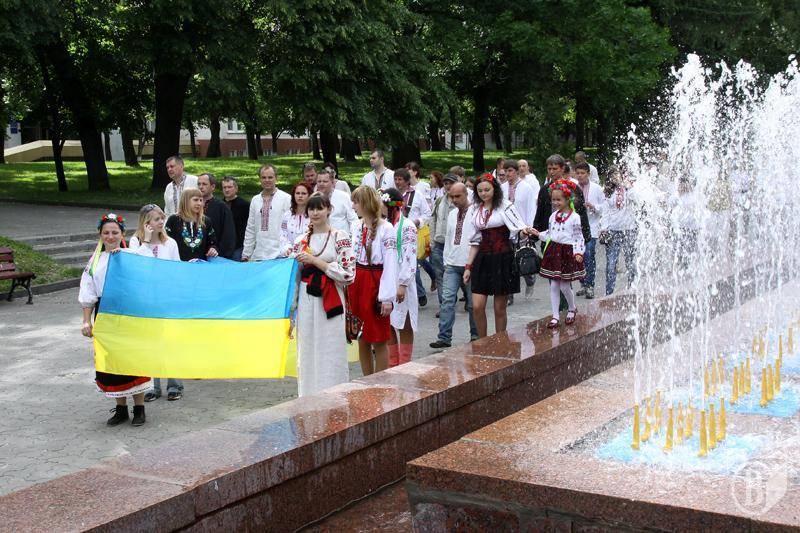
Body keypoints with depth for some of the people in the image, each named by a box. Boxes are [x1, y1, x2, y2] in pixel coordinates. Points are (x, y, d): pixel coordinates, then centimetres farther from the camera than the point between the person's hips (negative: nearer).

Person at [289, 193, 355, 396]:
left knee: (331, 350, -3)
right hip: (306, 301, 4)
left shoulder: (340, 237, -2)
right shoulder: (301, 240, 11)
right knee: (307, 349, 5)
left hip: (330, 300, -4)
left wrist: (315, 261, -12)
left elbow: (347, 273, -10)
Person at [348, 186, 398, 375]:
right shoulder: (357, 226, 7)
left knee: (378, 341, 2)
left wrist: (387, 297, -18)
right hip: (356, 284, 7)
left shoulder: (386, 229, -13)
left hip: (375, 285, -6)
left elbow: (391, 264, -14)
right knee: (362, 340, 13)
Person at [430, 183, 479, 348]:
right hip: (452, 265, 5)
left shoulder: (475, 213, -7)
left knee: (473, 303, 5)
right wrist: (446, 261, 14)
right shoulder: (451, 214, 14)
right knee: (447, 299, -6)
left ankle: (475, 336, 20)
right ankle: (444, 338, -6)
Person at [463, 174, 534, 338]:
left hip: (502, 259, -4)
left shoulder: (505, 206, -4)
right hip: (482, 260, 4)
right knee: (477, 306, -4)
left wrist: (525, 230, -40)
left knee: (500, 308, 3)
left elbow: (519, 226, -15)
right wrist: (468, 266, 12)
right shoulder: (477, 210, 11)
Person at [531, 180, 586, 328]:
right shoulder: (553, 216, 8)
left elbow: (579, 237, -6)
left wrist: (579, 252, -15)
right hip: (553, 251, 5)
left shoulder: (574, 217, -8)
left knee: (564, 286, -2)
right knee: (554, 285, 4)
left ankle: (572, 309, 26)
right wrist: (539, 234, 4)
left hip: (568, 252, -5)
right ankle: (555, 316, 10)